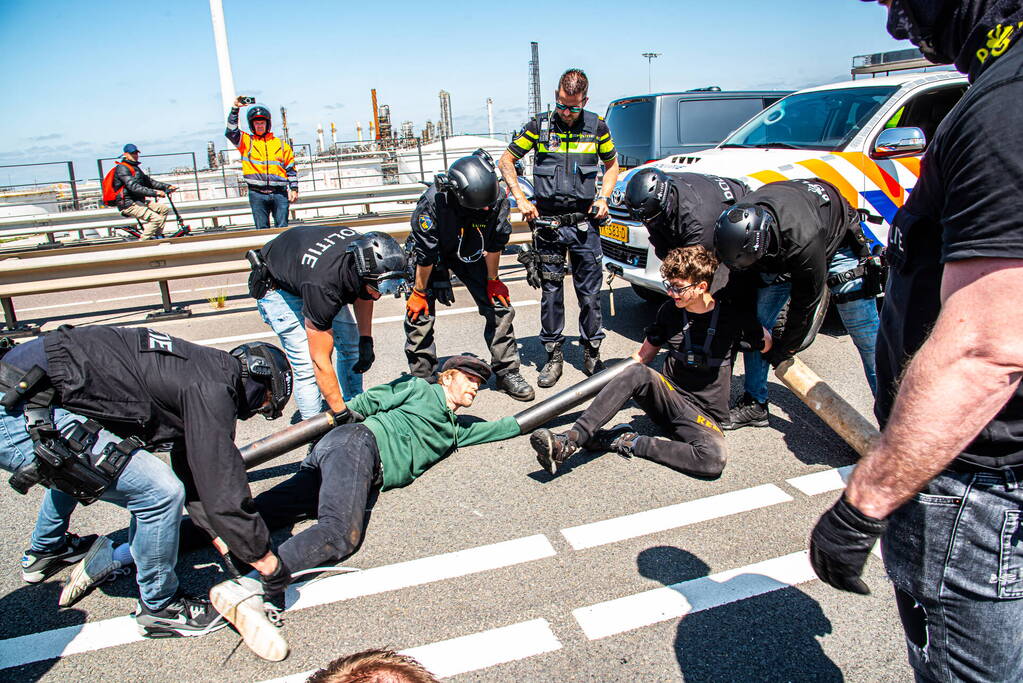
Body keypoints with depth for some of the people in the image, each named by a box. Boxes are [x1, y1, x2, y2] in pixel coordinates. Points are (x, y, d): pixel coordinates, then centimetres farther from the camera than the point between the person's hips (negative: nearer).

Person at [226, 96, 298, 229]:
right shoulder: (246, 141, 12)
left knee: (282, 228, -2)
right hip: (257, 194, 0)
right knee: (262, 229, 1)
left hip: (279, 193, 0)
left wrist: (294, 189, 6)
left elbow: (291, 169, 14)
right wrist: (235, 109, -7)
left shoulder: (281, 144, 14)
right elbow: (231, 132, -4)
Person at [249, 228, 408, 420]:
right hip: (277, 288, -7)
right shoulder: (323, 287, -44)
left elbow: (362, 292, -1)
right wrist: (341, 413, -33)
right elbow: (320, 361, -36)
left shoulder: (365, 254, -27)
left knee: (350, 344, 4)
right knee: (307, 365, -14)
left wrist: (366, 339, -9)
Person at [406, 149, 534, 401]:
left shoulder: (497, 199, -28)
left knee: (500, 307, -5)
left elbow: (494, 244, -13)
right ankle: (421, 379, 9)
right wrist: (420, 292, -16)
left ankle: (507, 372, 8)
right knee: (420, 313, -8)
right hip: (433, 253, -2)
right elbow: (426, 253, -26)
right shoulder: (433, 202, -36)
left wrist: (493, 281, -5)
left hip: (470, 253, 3)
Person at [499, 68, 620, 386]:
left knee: (590, 292, 4)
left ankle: (592, 353, 19)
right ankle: (553, 355, 16)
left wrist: (603, 198, 2)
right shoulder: (540, 125, 0)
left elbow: (612, 165, 18)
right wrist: (521, 199, -5)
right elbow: (506, 160, 6)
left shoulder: (597, 127, 3)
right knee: (551, 291, 4)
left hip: (584, 223, 1)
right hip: (548, 221, 0)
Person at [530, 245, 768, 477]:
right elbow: (644, 354, 12)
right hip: (668, 396, 2)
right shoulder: (670, 310, 2)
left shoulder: (734, 316, -7)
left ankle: (630, 443, -22)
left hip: (704, 415, -2)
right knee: (638, 374, -33)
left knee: (715, 458, -36)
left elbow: (768, 344, 10)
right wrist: (617, 379, -1)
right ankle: (568, 442, -42)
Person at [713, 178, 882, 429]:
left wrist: (785, 348, -16)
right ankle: (754, 404, 7)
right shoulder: (740, 223, -29)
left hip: (837, 244, -5)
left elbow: (807, 302, -29)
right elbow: (742, 281, -11)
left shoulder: (804, 241, -45)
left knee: (866, 335, -6)